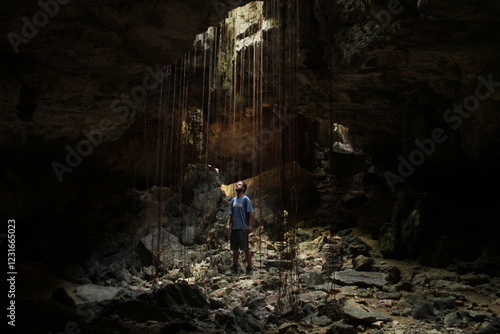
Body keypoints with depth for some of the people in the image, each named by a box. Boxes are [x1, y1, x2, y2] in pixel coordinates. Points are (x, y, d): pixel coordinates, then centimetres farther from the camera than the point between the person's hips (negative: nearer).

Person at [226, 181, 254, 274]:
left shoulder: (246, 199, -3)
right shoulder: (233, 200, 15)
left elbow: (250, 213, -7)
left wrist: (250, 225, -14)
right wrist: (228, 224, 6)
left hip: (243, 228, -6)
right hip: (234, 228, 6)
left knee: (245, 248, -3)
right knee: (235, 249, 11)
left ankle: (249, 267, 6)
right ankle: (234, 268, 20)